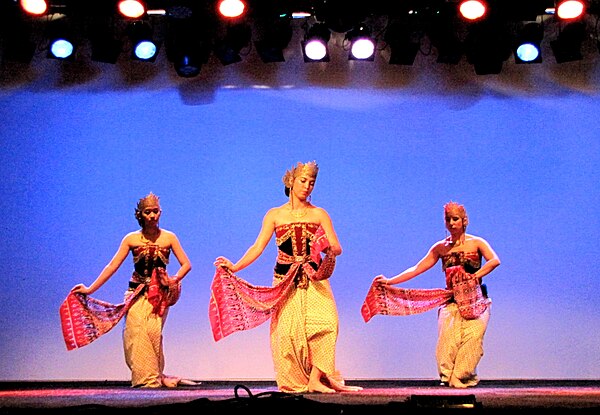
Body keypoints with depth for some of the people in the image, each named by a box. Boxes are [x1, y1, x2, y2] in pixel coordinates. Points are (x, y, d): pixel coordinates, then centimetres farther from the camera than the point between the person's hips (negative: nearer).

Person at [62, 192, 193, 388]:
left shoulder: (169, 238, 5)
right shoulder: (131, 239, 5)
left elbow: (186, 264, 6)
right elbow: (112, 266, 5)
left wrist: (174, 280, -13)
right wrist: (90, 289, 1)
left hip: (159, 294, -1)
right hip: (136, 293, 1)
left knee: (152, 330, -19)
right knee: (136, 330, -18)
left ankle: (154, 376, -9)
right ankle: (145, 377, -10)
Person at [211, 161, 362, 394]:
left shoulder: (319, 215, 8)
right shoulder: (275, 215, 8)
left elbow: (337, 249, 2)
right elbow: (258, 247, 2)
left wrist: (329, 248, -22)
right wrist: (234, 267, -11)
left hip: (314, 278, 0)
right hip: (284, 280, 0)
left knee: (324, 320, -20)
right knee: (287, 329, -9)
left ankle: (315, 379, -19)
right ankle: (295, 382, 1)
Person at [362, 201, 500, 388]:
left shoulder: (476, 243, 3)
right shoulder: (440, 247, 11)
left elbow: (494, 260, -15)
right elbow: (416, 269, 11)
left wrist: (474, 277, -25)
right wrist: (389, 281, 5)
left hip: (475, 301, -2)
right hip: (451, 301, 2)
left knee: (471, 335, -25)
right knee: (448, 334, -25)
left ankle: (461, 377, -19)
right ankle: (448, 375, -19)